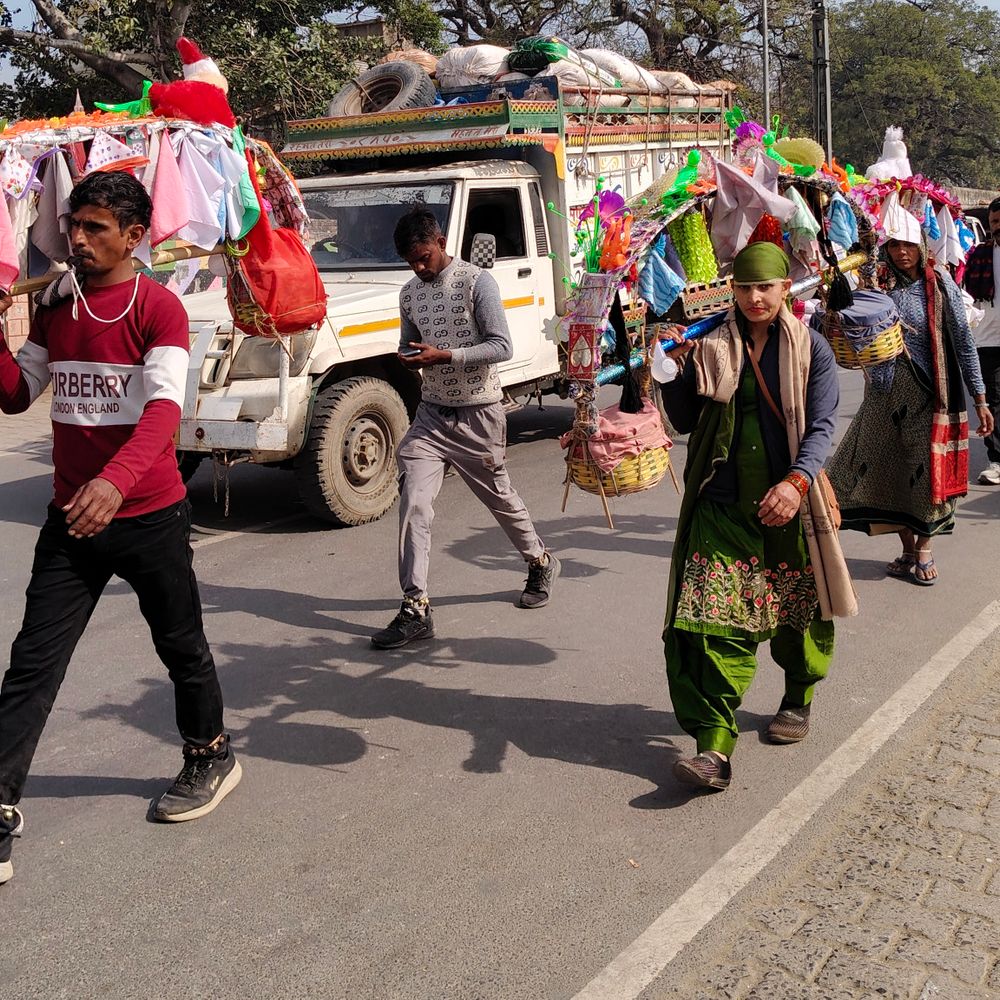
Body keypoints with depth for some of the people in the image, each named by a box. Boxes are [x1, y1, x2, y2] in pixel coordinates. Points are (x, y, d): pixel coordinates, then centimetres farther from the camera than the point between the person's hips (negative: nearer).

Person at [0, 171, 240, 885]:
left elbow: (165, 406, -25)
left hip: (150, 516, -5)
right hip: (70, 518, 5)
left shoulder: (158, 307, -12)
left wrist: (116, 481, -42)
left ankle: (212, 756, 38)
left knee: (182, 646, 14)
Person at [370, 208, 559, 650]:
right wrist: (410, 357, -6)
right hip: (431, 413, 5)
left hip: (478, 414, -4)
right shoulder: (410, 293, 8)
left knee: (500, 497, 11)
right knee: (413, 502, -10)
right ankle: (415, 609, -8)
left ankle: (540, 563, 40)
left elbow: (502, 347, -16)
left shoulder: (476, 282, -11)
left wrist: (445, 355, -26)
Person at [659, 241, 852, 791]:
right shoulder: (711, 346, 5)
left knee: (798, 613, 14)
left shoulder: (811, 349, 1)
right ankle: (714, 748, -12)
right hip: (722, 504, 0)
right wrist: (670, 374, -10)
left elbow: (821, 424, -8)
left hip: (789, 503, 0)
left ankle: (798, 698, 42)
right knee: (714, 623, -10)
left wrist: (798, 480, -26)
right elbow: (685, 422, 8)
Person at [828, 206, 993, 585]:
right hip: (887, 394, 2)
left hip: (930, 395, -2)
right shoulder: (878, 286, 0)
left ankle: (923, 549, 19)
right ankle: (908, 549, 23)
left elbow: (963, 342, -3)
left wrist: (980, 399, -5)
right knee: (890, 469, 9)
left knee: (929, 469, 4)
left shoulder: (940, 283, -5)